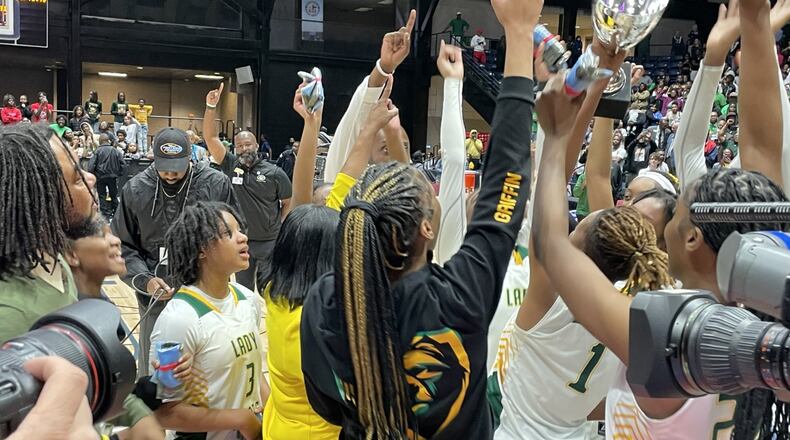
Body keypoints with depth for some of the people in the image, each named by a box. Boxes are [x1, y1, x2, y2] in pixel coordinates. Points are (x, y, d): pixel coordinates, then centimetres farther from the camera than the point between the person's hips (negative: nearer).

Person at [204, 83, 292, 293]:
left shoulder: (274, 173, -8)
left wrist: (281, 226, -5)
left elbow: (289, 202, 2)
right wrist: (211, 107, -18)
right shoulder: (230, 165, -2)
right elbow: (210, 137, -9)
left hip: (269, 243, -2)